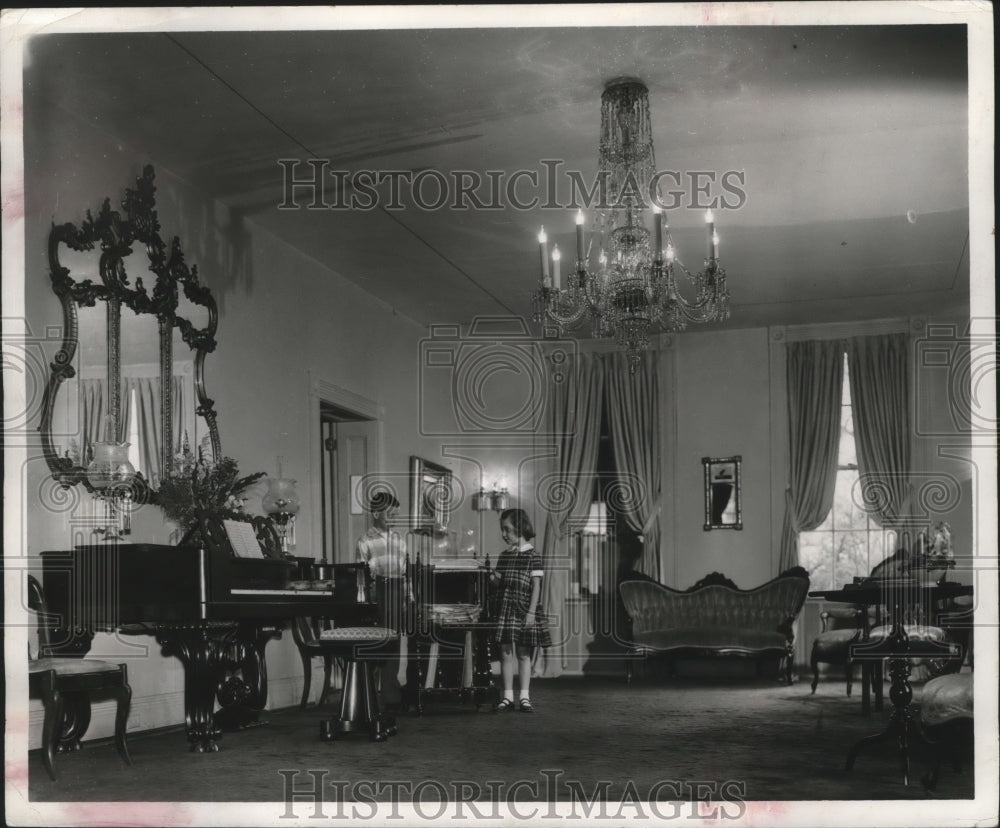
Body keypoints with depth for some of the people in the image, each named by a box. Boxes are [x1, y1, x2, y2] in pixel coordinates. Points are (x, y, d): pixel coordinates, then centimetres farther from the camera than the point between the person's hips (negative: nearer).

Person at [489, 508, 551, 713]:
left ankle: (525, 697, 6)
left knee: (523, 655, 1)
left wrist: (531, 612, -14)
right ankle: (507, 697, 9)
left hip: (524, 611, -5)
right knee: (506, 653, 4)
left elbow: (536, 585, -8)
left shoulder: (532, 555, -5)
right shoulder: (504, 555, 11)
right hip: (505, 610, 5)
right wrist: (495, 579, -7)